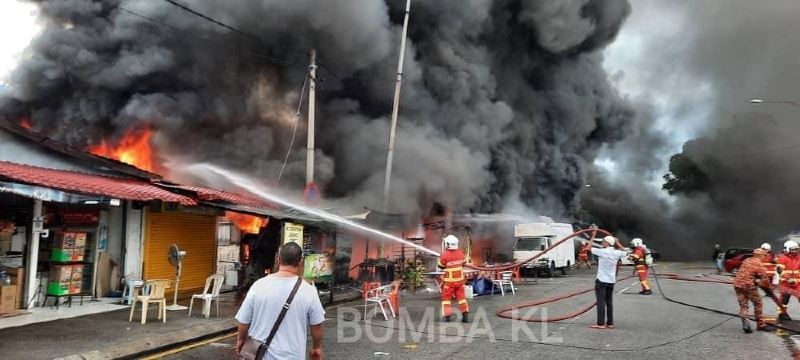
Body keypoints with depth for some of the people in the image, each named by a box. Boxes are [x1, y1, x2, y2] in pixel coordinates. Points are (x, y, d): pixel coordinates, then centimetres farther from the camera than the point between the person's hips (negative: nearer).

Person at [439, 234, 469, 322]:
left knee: (446, 297, 9)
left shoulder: (445, 255, -19)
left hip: (449, 280, -4)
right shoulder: (460, 253, -6)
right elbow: (463, 263, 9)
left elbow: (441, 266, -5)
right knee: (461, 296, 12)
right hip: (460, 279, 4)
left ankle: (447, 315, 7)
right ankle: (465, 314, 8)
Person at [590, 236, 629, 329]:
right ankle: (610, 323, 16)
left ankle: (601, 323, -4)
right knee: (609, 302, 12)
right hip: (611, 281, 6)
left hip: (601, 280, -6)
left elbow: (590, 249, -6)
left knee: (601, 302, -4)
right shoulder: (616, 253, 3)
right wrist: (617, 243, 27)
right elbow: (625, 253, 24)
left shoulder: (603, 252, -13)